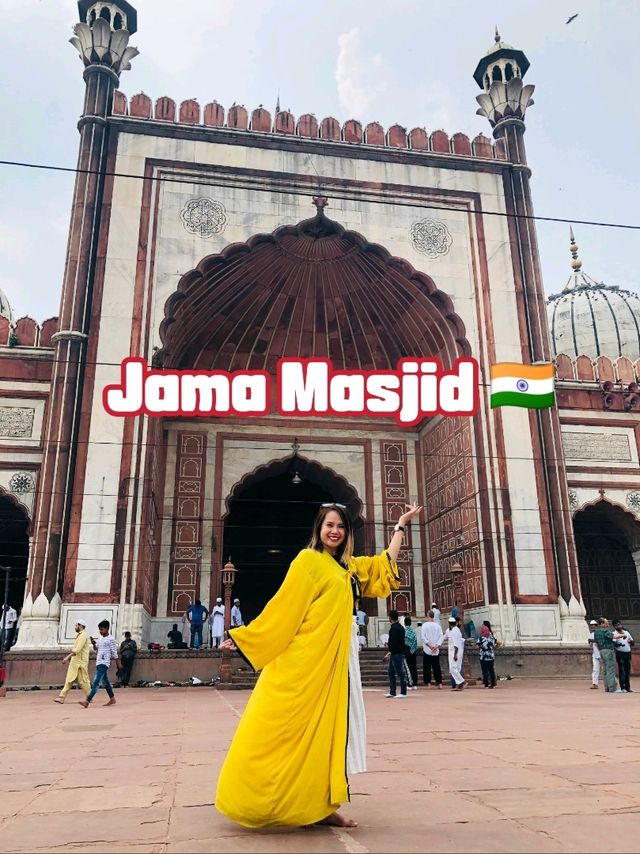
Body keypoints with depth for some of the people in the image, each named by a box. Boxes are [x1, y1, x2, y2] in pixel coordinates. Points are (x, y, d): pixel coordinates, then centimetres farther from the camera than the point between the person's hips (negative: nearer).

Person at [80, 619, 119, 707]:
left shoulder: (111, 639, -8)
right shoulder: (100, 639, 14)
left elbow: (114, 652, -5)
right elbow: (96, 650, 20)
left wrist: (117, 662, -1)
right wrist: (94, 644, 1)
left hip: (104, 663, -8)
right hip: (98, 663, 8)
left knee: (96, 682, -15)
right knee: (105, 682, 15)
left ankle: (87, 701, -22)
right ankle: (112, 699, 26)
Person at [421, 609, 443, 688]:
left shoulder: (425, 625, -6)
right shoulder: (438, 625, 3)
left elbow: (423, 637, -13)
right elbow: (441, 636, -4)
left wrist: (430, 645, -10)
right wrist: (437, 645, -9)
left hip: (427, 650, -3)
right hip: (436, 651, 3)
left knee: (427, 667, 4)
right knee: (436, 667, 10)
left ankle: (428, 683, 2)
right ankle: (439, 683, 7)